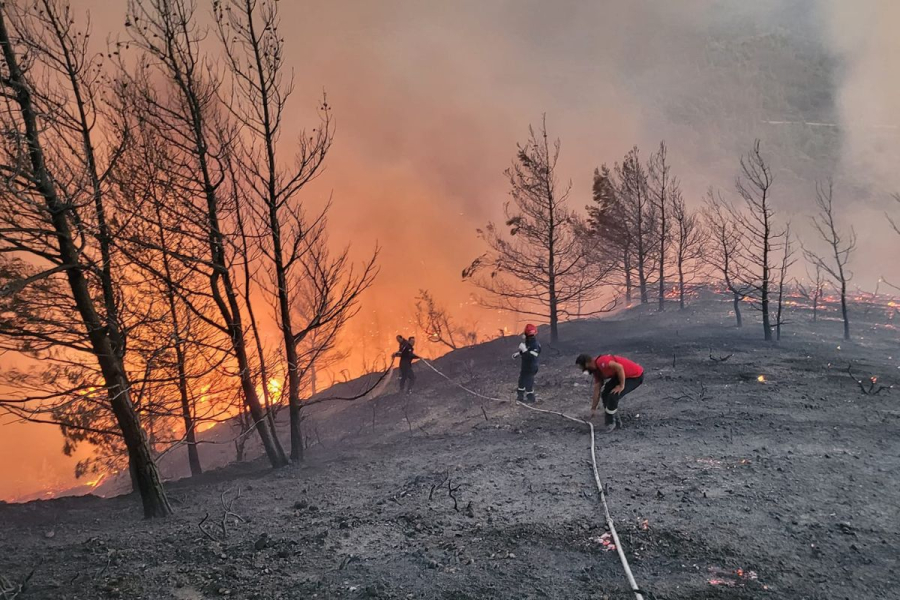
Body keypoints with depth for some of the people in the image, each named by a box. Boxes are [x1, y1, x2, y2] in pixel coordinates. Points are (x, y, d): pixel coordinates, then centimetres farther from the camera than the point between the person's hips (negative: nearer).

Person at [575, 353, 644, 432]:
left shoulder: (601, 362, -25)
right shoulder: (596, 370, 6)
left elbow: (619, 367, -35)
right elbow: (597, 390, 11)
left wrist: (621, 386, -24)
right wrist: (593, 409, 15)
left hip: (636, 376, -10)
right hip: (624, 375, 10)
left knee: (613, 396, -18)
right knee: (605, 394, 9)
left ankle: (611, 423, 2)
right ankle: (616, 421, 19)